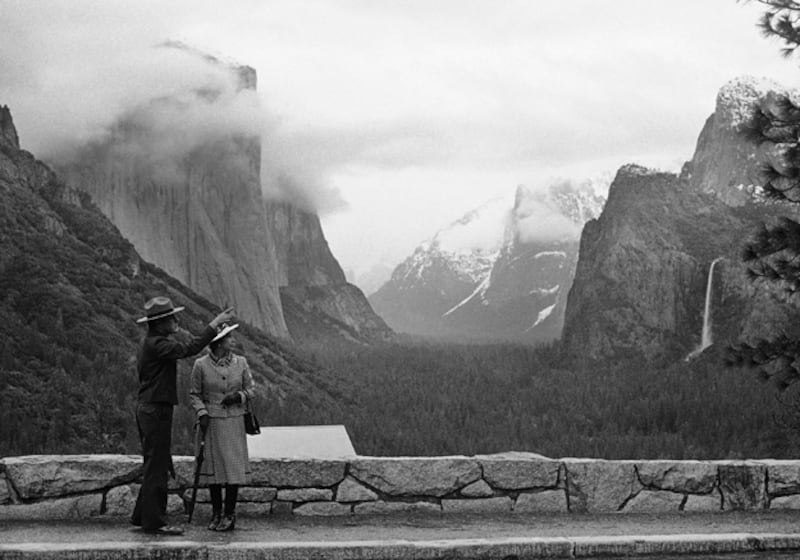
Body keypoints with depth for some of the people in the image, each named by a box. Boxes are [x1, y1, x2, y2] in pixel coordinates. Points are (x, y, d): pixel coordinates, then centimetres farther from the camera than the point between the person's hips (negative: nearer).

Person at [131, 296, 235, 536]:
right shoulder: (156, 344, -19)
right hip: (155, 410, -11)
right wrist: (215, 324, -26)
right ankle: (153, 521, 1)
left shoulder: (152, 342, 14)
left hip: (148, 408, 11)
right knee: (157, 466, -5)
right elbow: (189, 349, -28)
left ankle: (142, 515, 25)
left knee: (156, 464, 17)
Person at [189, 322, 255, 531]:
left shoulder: (240, 362, 0)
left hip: (234, 422, 1)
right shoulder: (201, 365, -5)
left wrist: (239, 396, -12)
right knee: (212, 467, 5)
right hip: (211, 422, -1)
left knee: (233, 467, 0)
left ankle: (229, 514, 11)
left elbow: (251, 390, 8)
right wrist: (202, 413, -11)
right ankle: (216, 513, 18)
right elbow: (194, 394, 2)